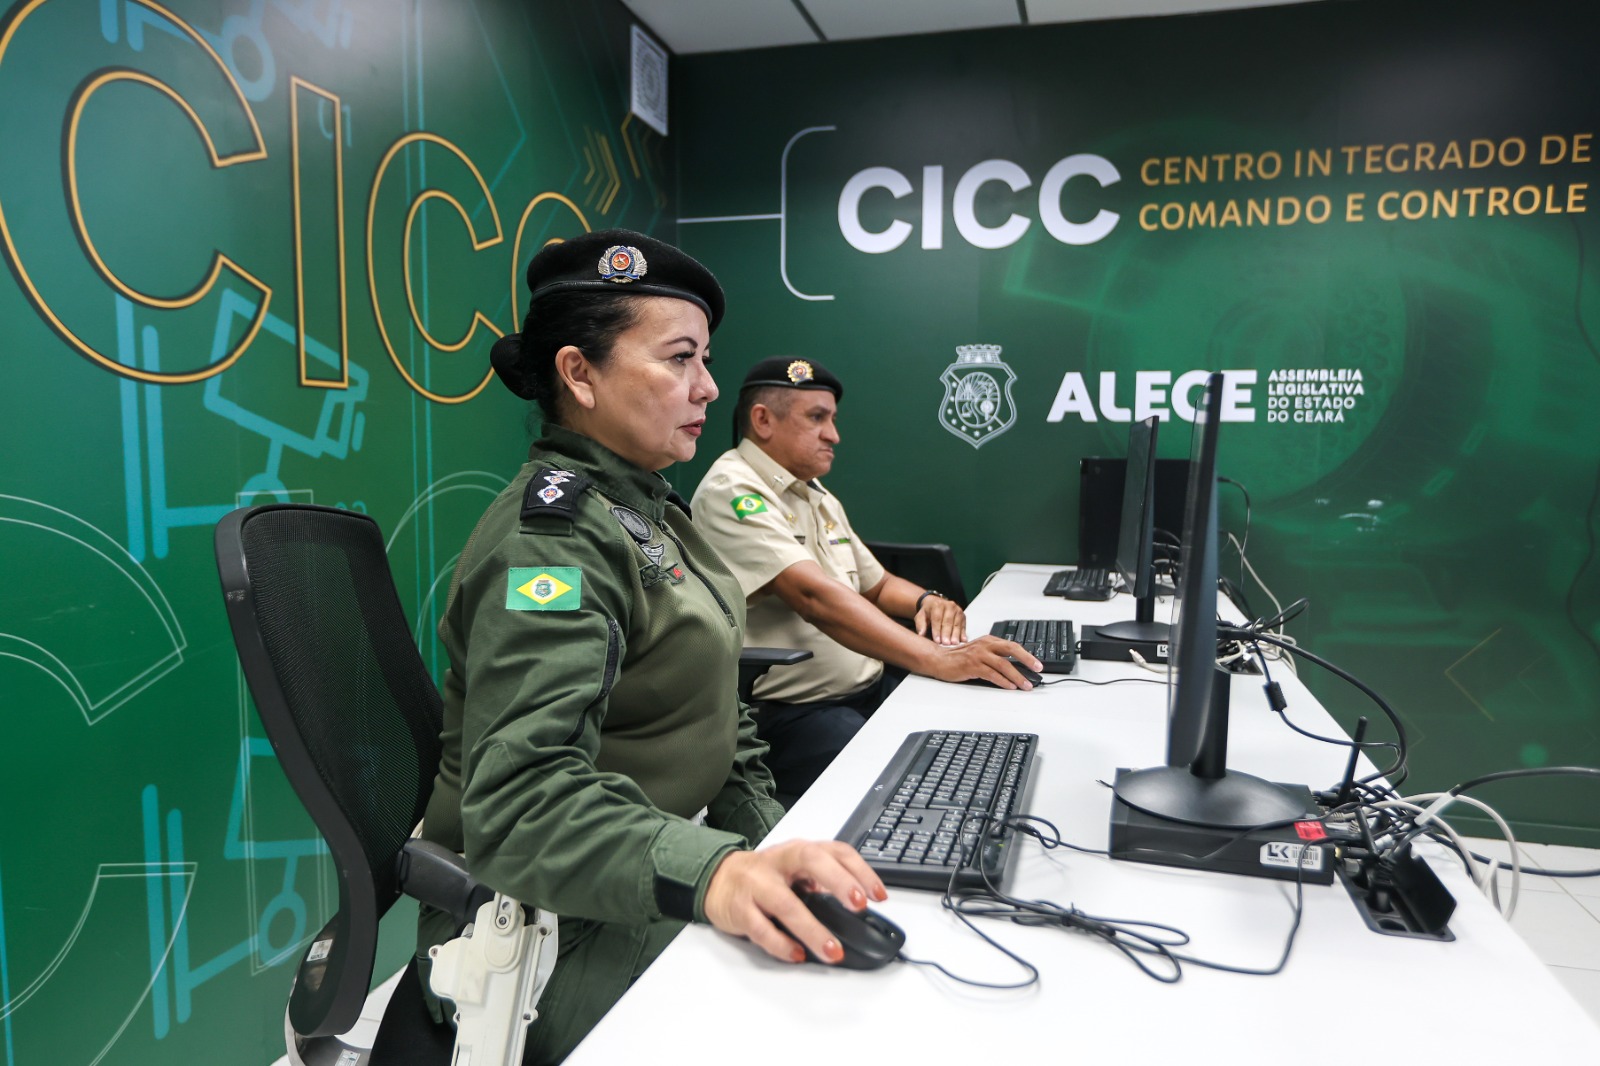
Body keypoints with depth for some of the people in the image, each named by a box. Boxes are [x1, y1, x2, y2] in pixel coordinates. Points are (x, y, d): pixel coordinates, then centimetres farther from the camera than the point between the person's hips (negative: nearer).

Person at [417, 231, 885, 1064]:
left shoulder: (647, 510, 10)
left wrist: (770, 861, 7)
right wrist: (713, 876, -46)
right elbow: (523, 802, -31)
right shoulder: (553, 534, -20)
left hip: (648, 886, 9)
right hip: (565, 926, -8)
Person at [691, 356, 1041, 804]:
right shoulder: (732, 491, -13)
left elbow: (877, 584, 27)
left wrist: (925, 600, 2)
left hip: (872, 685, 9)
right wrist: (936, 659, -32)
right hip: (792, 713, -9)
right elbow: (813, 596, -25)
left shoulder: (819, 497, 18)